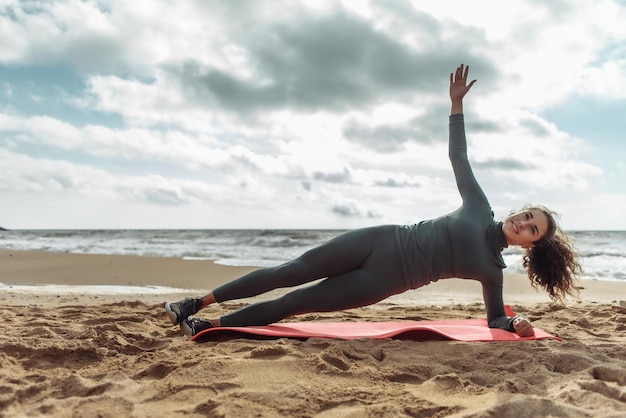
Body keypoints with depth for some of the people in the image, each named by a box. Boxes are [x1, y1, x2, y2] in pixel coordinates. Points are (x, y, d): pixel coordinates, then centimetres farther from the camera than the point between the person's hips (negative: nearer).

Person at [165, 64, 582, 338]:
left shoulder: (492, 269, 2)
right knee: (289, 272, -3)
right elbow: (458, 156, 6)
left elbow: (495, 317, 10)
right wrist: (457, 103, -1)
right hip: (381, 241, 1)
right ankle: (200, 302, 7)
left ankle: (210, 324, 7)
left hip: (387, 279, -1)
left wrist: (515, 323, -13)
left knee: (294, 303, -5)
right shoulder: (480, 207, 5)